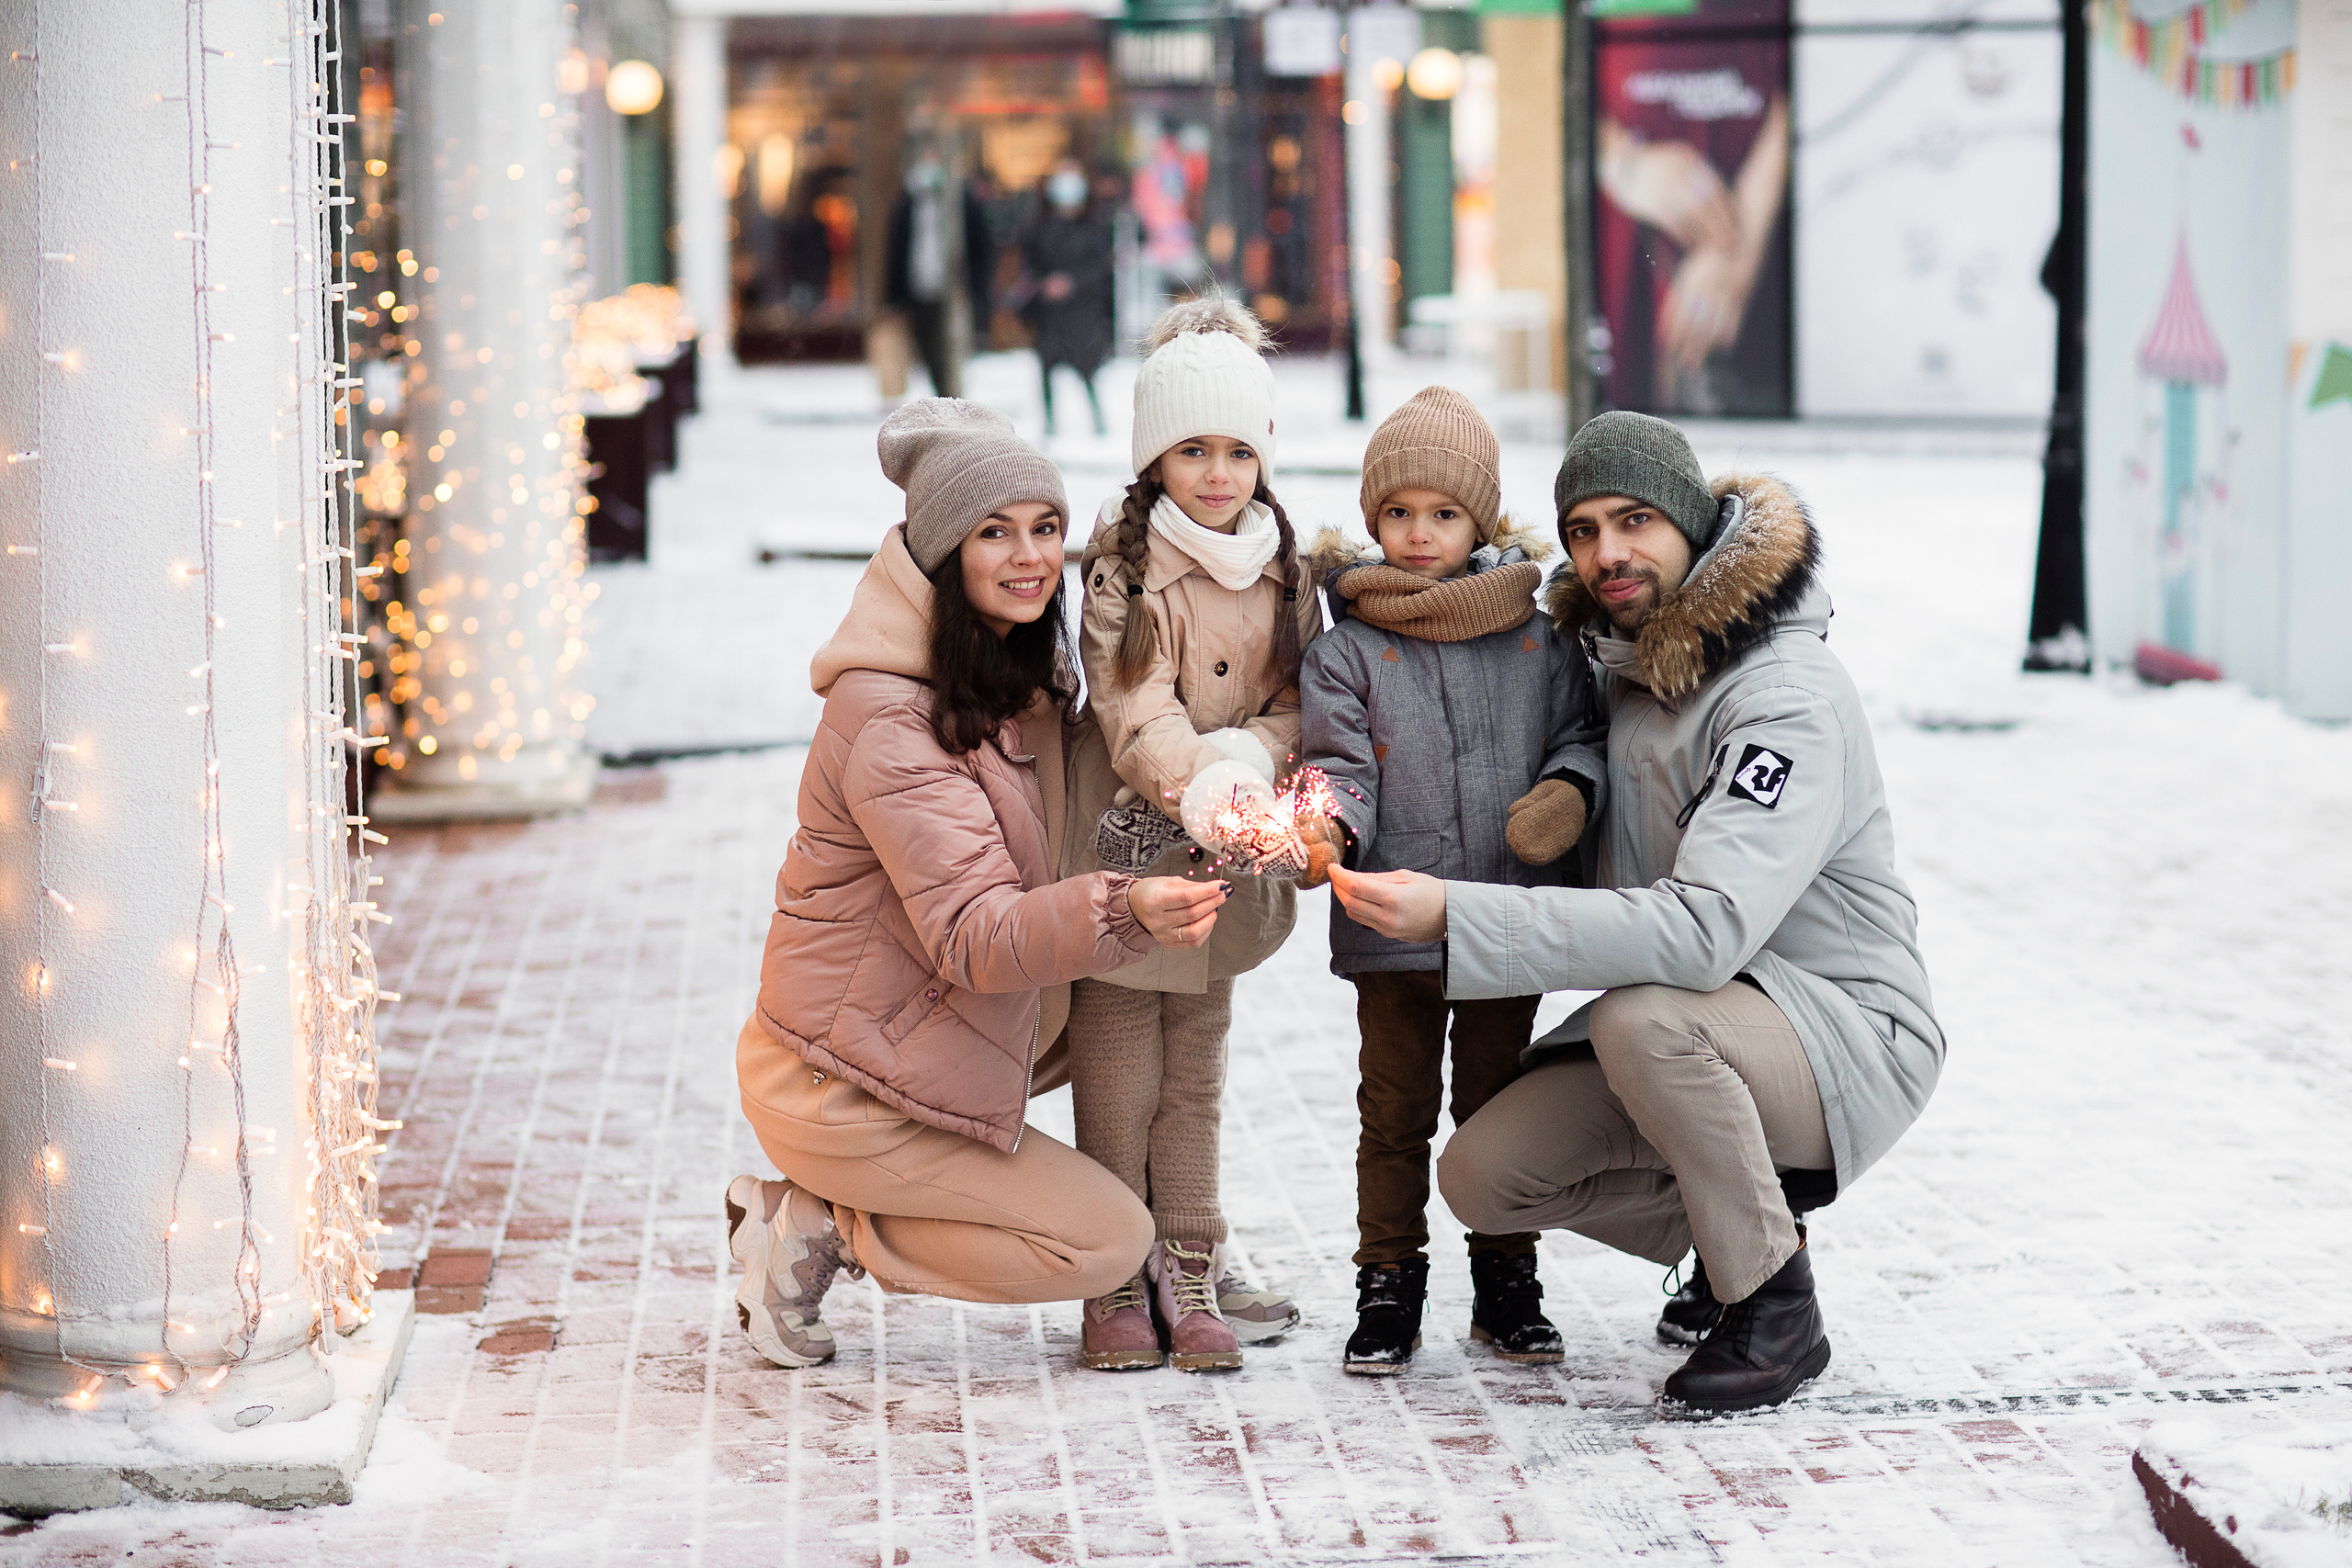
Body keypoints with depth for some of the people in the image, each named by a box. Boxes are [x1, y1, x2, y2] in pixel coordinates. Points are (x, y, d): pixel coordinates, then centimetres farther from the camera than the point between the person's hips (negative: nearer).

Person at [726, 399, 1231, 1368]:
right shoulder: (888, 715, -23)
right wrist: (1121, 912, -47)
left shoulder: (1021, 675, 6)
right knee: (1110, 1238, -10)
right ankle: (814, 1228, 0)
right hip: (836, 1086, -9)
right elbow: (972, 935, -30)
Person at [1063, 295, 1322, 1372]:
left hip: (1223, 866, 4)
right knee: (1117, 1082, 0)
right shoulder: (1122, 568, -9)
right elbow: (1136, 709, -18)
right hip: (1124, 842, -4)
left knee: (1194, 1078, 11)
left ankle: (1190, 1279, 17)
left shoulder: (1280, 576, 7)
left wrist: (1244, 767, -18)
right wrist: (1194, 790, -35)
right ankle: (1117, 1289, 8)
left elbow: (1290, 704, 3)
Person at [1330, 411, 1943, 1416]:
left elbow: (1707, 927, -35)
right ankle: (1741, 1224, 13)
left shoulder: (1788, 699, -22)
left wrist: (1453, 917, -38)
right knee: (1480, 1172, -8)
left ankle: (1779, 1313, -16)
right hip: (1698, 1028, 8)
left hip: (1849, 1037, -8)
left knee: (1643, 1017, -36)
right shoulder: (1618, 670, 4)